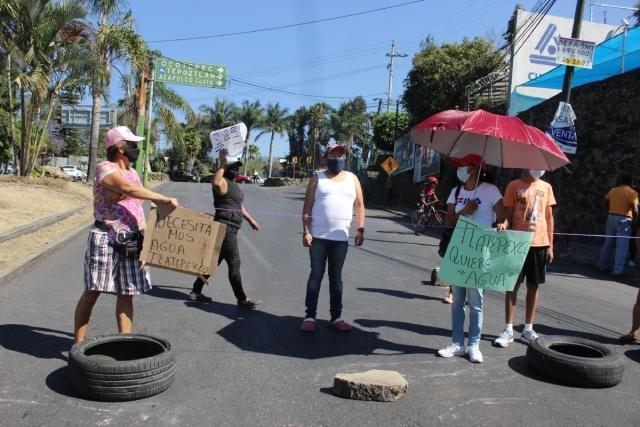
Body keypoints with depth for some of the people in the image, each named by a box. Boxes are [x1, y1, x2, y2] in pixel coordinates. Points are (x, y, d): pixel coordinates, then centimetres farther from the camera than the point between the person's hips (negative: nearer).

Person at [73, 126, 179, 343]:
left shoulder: (132, 172, 15)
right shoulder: (104, 168, -9)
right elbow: (130, 189, -25)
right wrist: (165, 200, -26)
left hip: (132, 241, 7)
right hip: (106, 239, -7)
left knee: (126, 294, 7)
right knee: (92, 292, 1)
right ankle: (78, 342, 11)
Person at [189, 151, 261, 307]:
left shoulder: (233, 184, 20)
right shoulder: (223, 182, -12)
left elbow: (239, 205, 32)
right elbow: (215, 182, -39)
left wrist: (251, 220, 34)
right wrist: (222, 165, -27)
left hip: (230, 229, 10)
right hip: (225, 227, -10)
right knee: (234, 264, -6)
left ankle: (196, 291, 26)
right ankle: (242, 300, 0)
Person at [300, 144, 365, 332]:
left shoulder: (352, 179, 10)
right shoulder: (317, 178, 4)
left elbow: (359, 205, 11)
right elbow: (307, 207, 1)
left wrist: (360, 229, 0)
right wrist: (306, 232, -9)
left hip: (341, 238, 2)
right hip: (318, 236, -2)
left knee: (336, 277, 9)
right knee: (316, 275, 1)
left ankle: (336, 317, 16)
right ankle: (310, 316, 7)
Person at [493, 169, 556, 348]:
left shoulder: (546, 187, 9)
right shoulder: (514, 186, -1)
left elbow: (549, 217, 12)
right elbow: (507, 214, -1)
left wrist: (550, 245, 8)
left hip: (540, 243, 3)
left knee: (533, 286, 9)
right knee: (513, 285, 0)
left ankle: (528, 329, 18)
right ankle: (508, 330, 6)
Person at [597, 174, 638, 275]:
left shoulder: (613, 190, 10)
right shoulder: (632, 192, -7)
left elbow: (604, 203, 14)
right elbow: (635, 209, -13)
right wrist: (635, 217, 5)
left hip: (611, 218, 6)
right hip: (624, 220, -5)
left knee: (608, 243, 15)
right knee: (622, 246, -3)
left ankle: (602, 265, 22)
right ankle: (618, 270, -5)